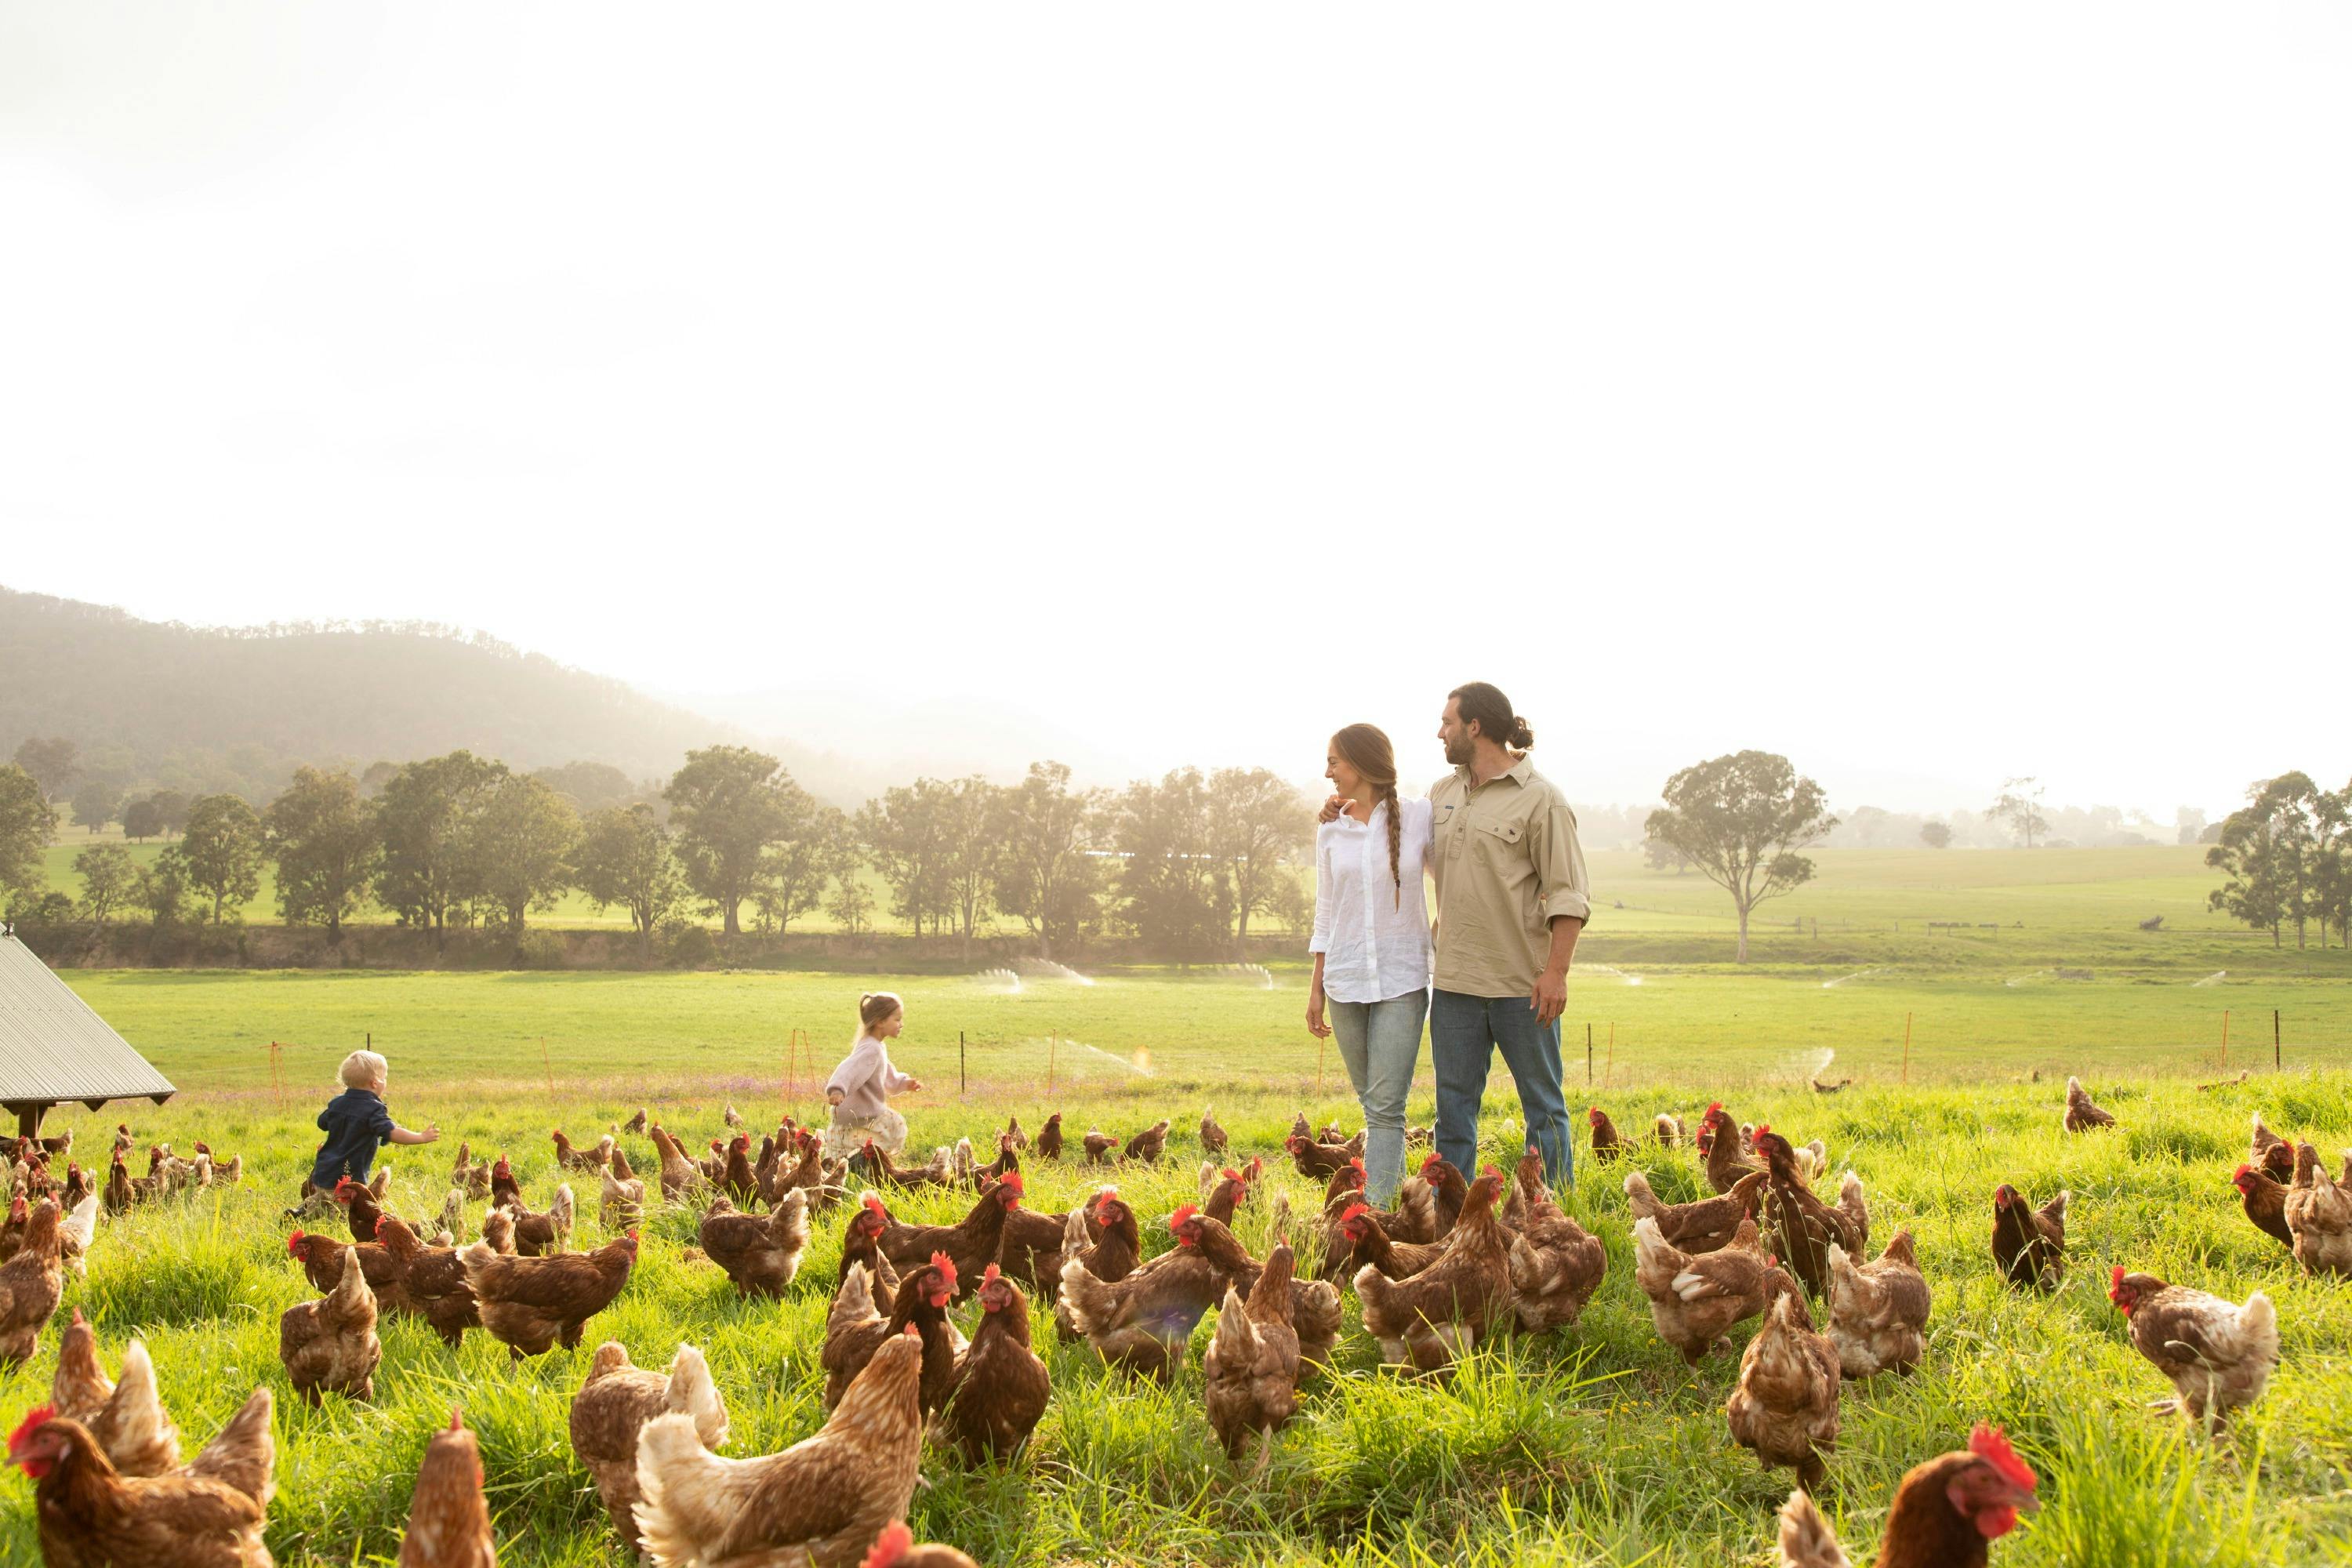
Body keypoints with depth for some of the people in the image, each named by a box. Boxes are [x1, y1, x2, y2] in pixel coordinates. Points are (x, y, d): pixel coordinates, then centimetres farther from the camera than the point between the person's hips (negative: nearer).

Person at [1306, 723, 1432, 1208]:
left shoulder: (1419, 817, -3)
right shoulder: (1330, 832, 8)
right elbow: (1326, 915, 14)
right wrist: (1316, 988, 12)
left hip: (1402, 980, -4)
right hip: (1345, 981, 4)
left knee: (1385, 1107, -10)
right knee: (1371, 1101, 8)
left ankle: (1375, 1212, -12)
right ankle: (1395, 1193, 19)